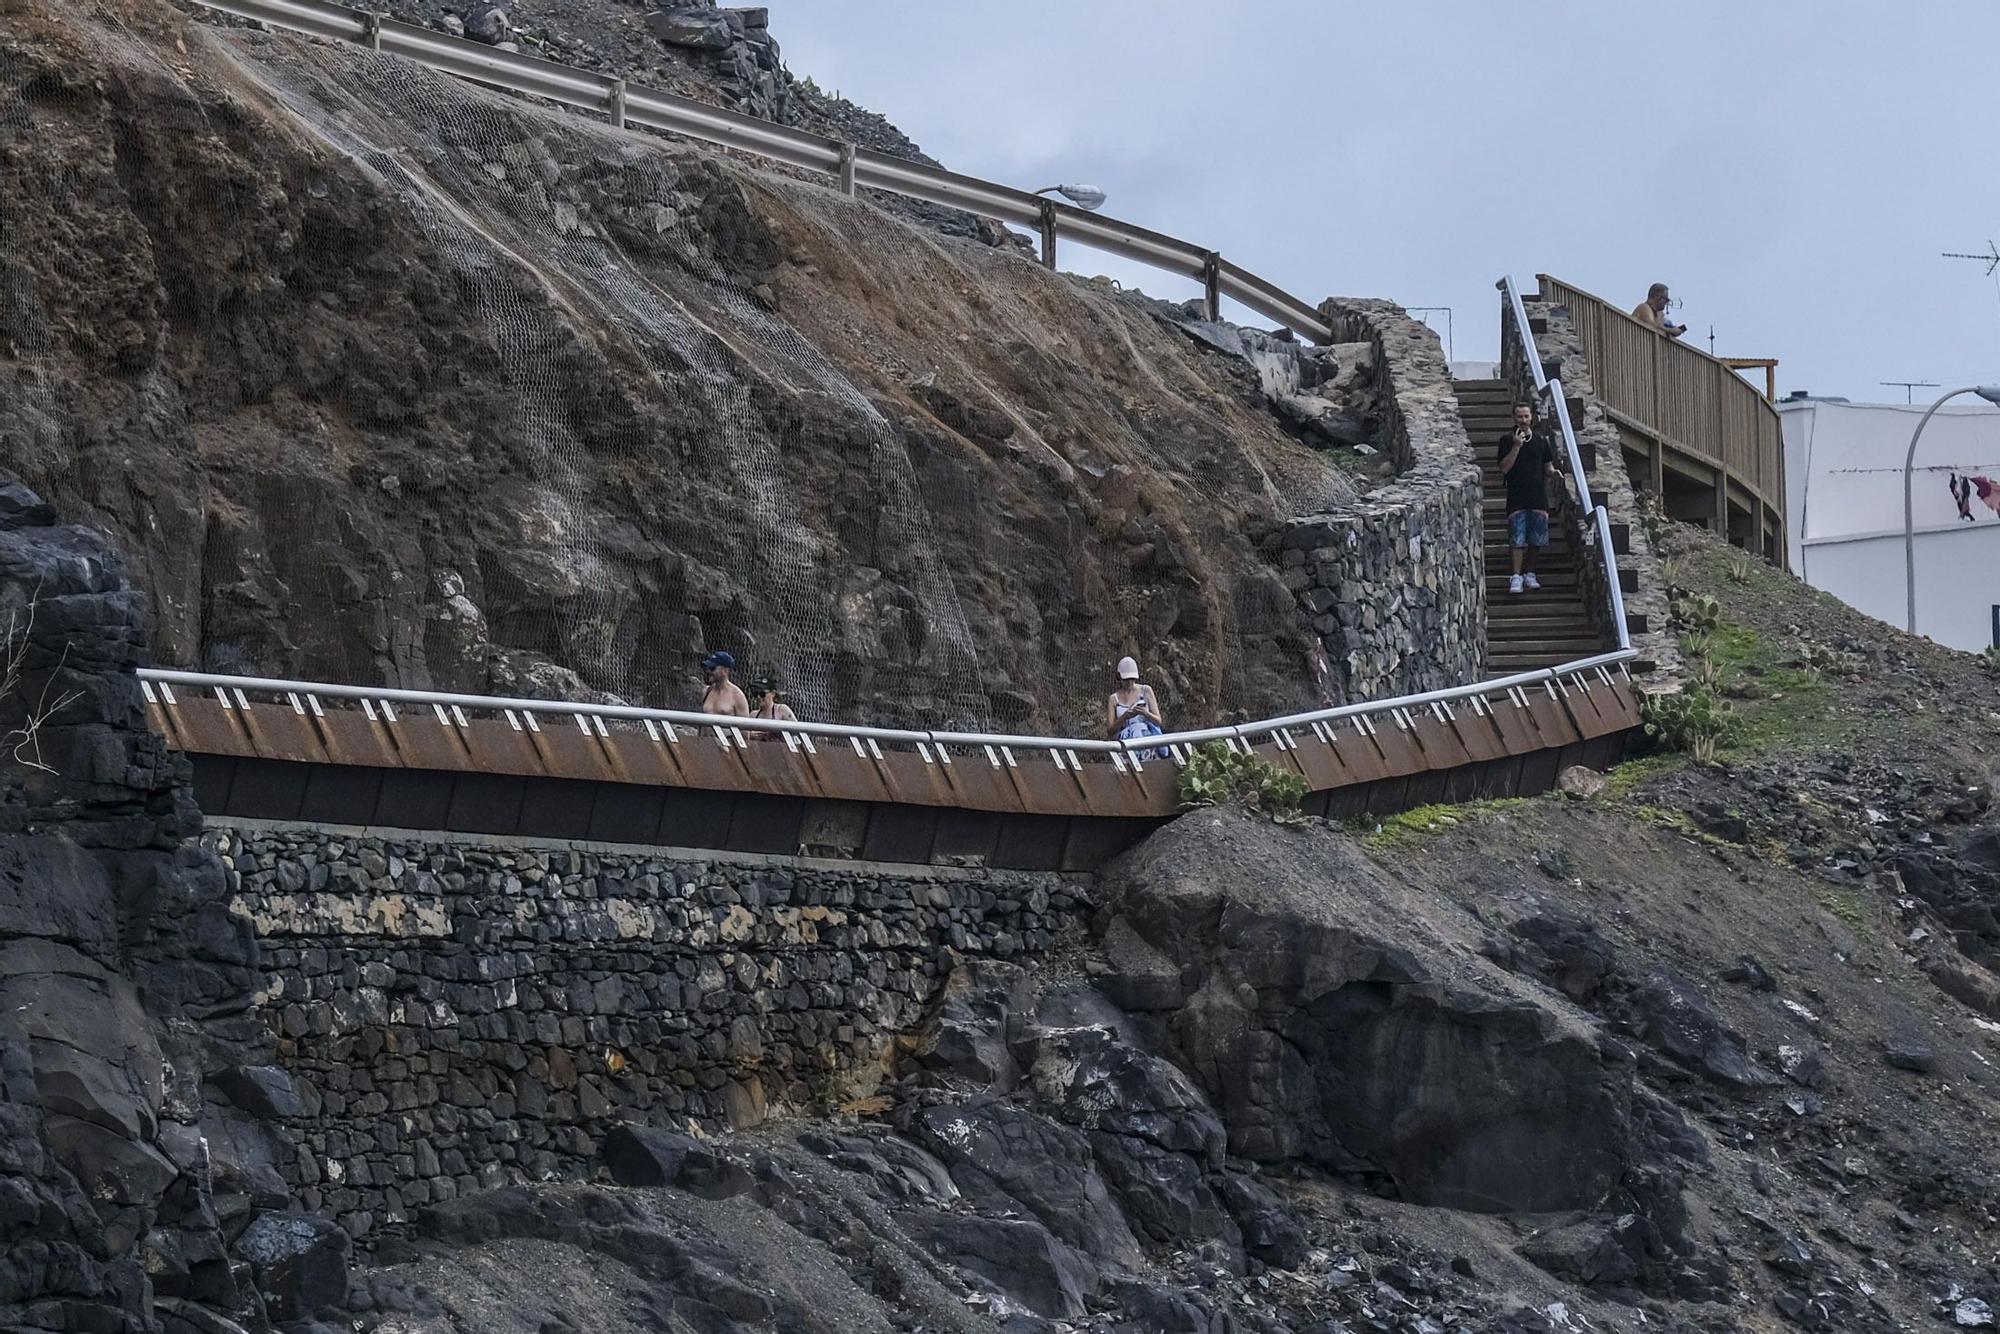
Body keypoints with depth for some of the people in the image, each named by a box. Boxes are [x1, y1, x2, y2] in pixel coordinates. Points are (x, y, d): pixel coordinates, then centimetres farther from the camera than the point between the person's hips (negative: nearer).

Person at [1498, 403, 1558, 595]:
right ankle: (1516, 577, -7)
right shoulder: (1507, 440, 1)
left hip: (1538, 495, 3)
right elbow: (1504, 468, -8)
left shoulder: (1541, 439, 8)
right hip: (1516, 498, -3)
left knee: (1536, 540, 6)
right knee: (1517, 540, -8)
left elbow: (1548, 465, 15)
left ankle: (1529, 573, 20)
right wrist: (1516, 446, -16)